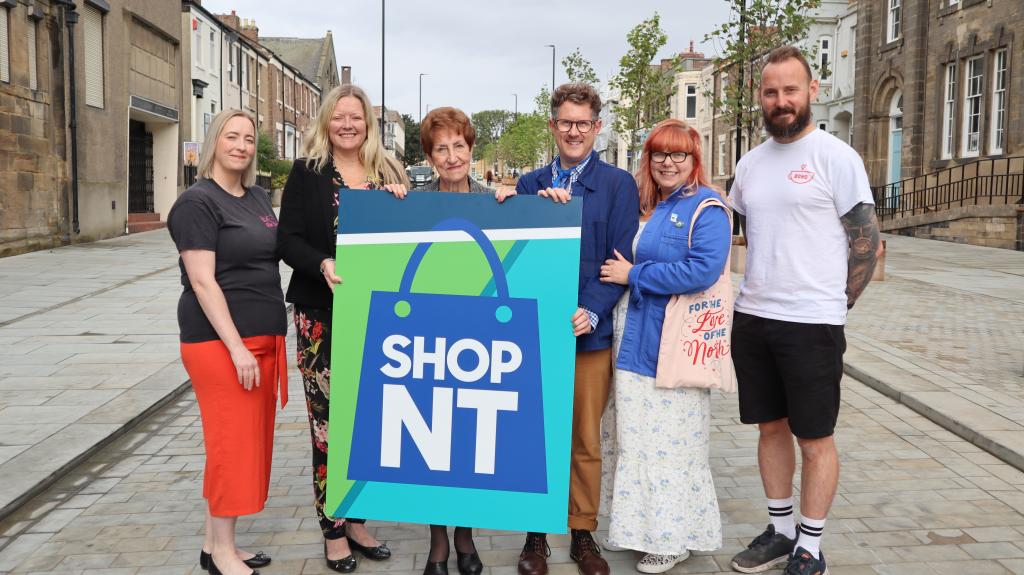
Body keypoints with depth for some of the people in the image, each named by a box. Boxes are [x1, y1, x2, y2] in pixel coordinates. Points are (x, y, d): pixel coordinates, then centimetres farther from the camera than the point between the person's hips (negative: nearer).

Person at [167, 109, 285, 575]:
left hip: (263, 337, 8)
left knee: (251, 440, 11)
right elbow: (202, 281, -16)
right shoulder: (198, 202, -8)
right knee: (232, 442, -3)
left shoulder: (258, 197, 14)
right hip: (221, 341, -8)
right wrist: (236, 346, -22)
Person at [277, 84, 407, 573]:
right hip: (322, 316, -3)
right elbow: (288, 239, -5)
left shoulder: (388, 172, 10)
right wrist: (323, 264, -23)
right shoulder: (307, 172, 1)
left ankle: (356, 520, 25)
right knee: (327, 422, 1)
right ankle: (332, 530, 15)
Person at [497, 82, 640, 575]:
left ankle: (583, 535, 24)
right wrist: (541, 202, -15)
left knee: (586, 441, 9)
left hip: (589, 330, -2)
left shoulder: (618, 184, 2)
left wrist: (591, 312, -18)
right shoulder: (529, 185, 10)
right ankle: (536, 535, 23)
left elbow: (620, 260, -5)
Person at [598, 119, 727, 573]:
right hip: (635, 341, 7)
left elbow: (703, 269, -23)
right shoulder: (642, 206, 13)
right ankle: (641, 525, 30)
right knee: (636, 437, 14)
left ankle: (676, 536, 21)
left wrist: (634, 275, -16)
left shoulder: (706, 207, -9)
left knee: (672, 440, 4)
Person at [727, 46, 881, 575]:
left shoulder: (835, 156, -8)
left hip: (811, 324, -6)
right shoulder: (750, 164, 10)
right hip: (751, 318, 6)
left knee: (815, 439, 5)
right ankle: (781, 530, 30)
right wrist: (762, 292, 12)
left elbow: (867, 242, -6)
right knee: (771, 428, 15)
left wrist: (831, 305, -4)